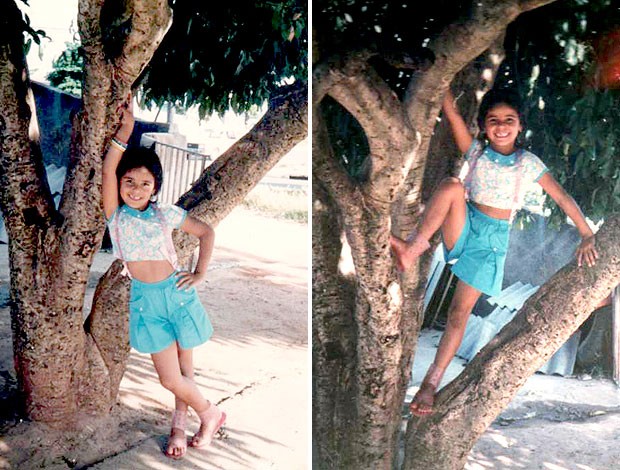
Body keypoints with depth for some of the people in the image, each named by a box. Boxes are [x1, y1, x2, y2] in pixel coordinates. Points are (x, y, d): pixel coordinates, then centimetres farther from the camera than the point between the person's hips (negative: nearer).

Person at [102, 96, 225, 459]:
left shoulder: (165, 214, -1)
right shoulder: (116, 215, -3)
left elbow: (206, 232, 8)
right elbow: (108, 172, -19)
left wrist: (201, 274, 1)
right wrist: (124, 132, -25)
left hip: (176, 293, 0)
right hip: (146, 300, 0)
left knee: (183, 370, 8)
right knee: (170, 378, 0)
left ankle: (178, 425, 31)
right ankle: (211, 414, 24)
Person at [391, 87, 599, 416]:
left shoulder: (529, 163, 1)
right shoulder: (476, 151, 2)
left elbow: (562, 198, 1)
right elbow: (451, 112, -8)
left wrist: (587, 236, -4)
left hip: (493, 240, -1)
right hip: (464, 226, 1)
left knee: (461, 311, -7)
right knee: (452, 185, -31)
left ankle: (431, 383, -3)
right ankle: (413, 248, -37)